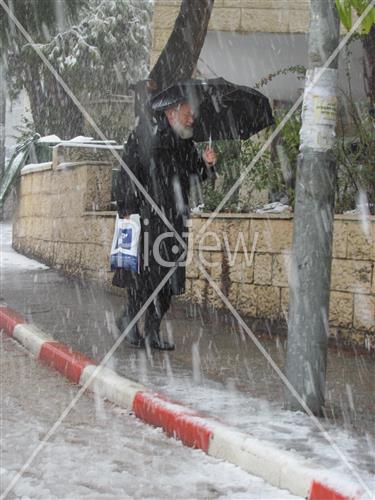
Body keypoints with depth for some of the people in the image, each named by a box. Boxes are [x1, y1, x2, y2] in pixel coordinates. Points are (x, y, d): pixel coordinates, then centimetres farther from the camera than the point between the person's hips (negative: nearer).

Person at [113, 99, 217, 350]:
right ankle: (129, 318, 12)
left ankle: (153, 330, 12)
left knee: (167, 276, 5)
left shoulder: (185, 143, 15)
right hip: (146, 215, -7)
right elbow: (128, 174, -9)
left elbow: (194, 175, 21)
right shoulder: (144, 136, -5)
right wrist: (128, 210, -15)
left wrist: (206, 164, -1)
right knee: (145, 270, -8)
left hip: (174, 219, 7)